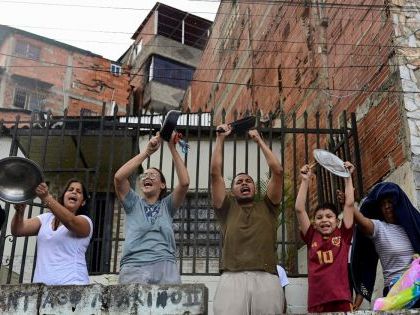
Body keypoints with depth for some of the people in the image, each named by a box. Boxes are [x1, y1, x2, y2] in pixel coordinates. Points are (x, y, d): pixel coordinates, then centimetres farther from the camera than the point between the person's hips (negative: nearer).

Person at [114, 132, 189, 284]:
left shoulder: (167, 205, 19)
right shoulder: (133, 203, 18)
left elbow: (184, 182, 2)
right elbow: (118, 177, 0)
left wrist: (172, 148, 1)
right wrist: (147, 151, -1)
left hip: (165, 267, 1)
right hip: (133, 267, 0)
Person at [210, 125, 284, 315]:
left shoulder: (267, 208, 27)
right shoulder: (227, 208, 25)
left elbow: (277, 171, 18)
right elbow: (215, 173, 16)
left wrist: (259, 140, 25)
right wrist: (220, 139, 21)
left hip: (266, 278, 1)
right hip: (232, 278, -1)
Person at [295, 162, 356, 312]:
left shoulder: (343, 235, 10)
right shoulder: (312, 237, 12)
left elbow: (349, 204, 7)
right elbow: (299, 209, 6)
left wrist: (348, 177, 11)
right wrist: (305, 180, 7)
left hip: (342, 300, -1)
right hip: (316, 303, 1)